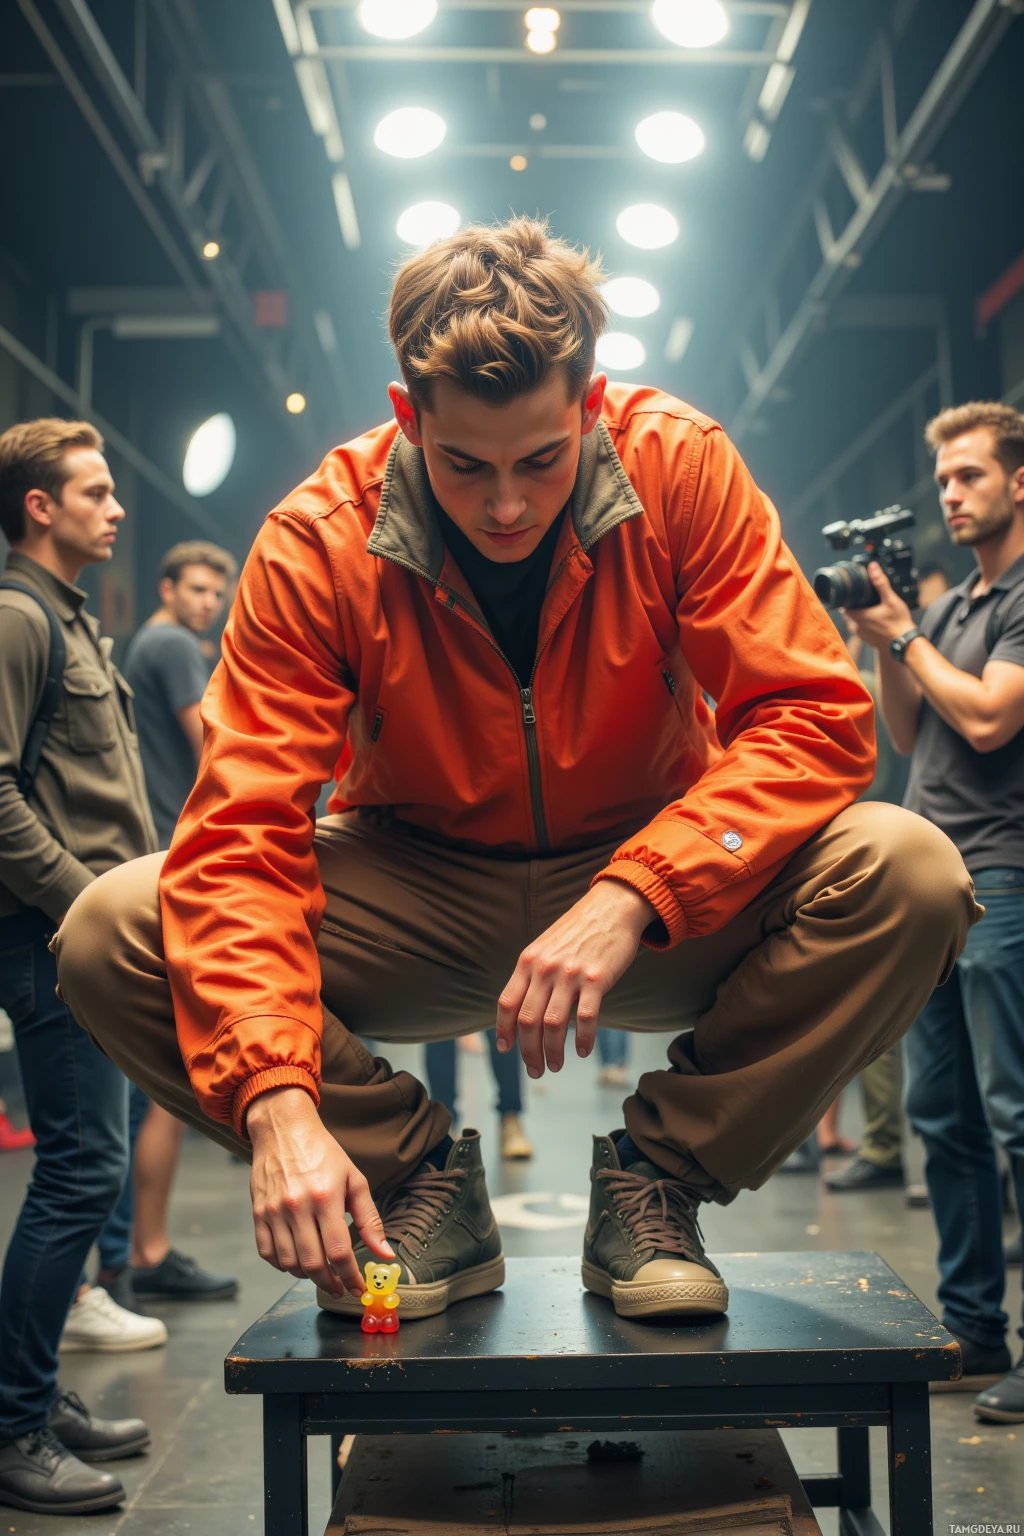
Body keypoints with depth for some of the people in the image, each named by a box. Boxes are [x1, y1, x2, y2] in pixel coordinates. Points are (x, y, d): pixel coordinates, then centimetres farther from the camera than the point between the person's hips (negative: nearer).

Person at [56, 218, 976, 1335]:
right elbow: (238, 833, -22)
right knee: (111, 935, -22)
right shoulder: (320, 540, -17)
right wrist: (277, 1101, -37)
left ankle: (654, 1177, -8)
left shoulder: (679, 466, -16)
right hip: (418, 898, 1)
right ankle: (421, 1183, -3)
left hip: (661, 911, 0)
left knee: (908, 873, -29)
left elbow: (813, 715, -20)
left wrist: (632, 896, -35)